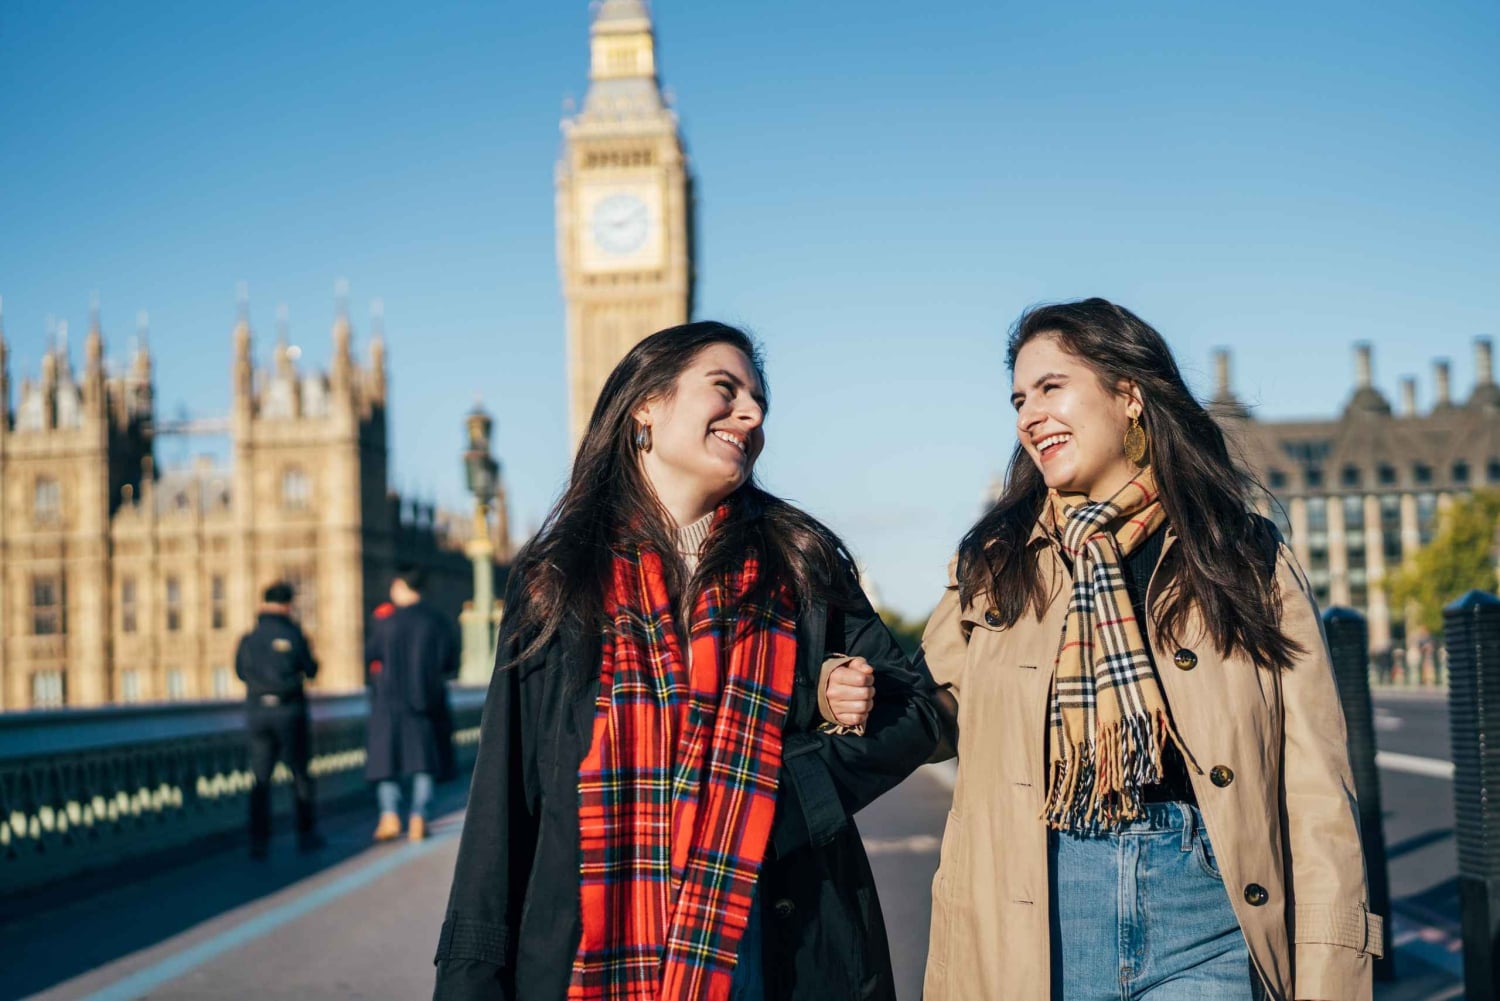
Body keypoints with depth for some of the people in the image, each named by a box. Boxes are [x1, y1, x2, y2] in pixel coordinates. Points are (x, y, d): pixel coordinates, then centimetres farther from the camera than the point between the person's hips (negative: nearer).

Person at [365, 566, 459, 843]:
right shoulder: (439, 621, -2)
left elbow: (369, 657, 1)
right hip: (428, 699, 2)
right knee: (424, 760, 10)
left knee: (385, 758, 8)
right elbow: (451, 665, 1)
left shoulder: (386, 621, -9)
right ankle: (418, 818, 3)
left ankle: (390, 813, -9)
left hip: (390, 698, -2)